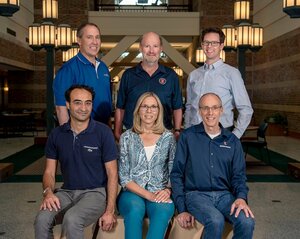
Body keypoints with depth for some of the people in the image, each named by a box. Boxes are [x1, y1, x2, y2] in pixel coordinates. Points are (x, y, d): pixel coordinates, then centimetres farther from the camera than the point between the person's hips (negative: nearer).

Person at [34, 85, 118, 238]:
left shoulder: (103, 132, -7)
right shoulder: (57, 134, 5)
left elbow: (112, 173, -6)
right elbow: (49, 171, 9)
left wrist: (109, 211, -12)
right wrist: (48, 191, -14)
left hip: (96, 192, -3)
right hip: (67, 191, 3)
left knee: (71, 219, -32)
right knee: (42, 219, -25)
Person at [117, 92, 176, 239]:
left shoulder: (168, 138, 9)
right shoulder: (127, 137, 6)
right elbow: (124, 177, 1)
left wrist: (168, 191, -13)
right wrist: (148, 195, -11)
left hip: (160, 194, 1)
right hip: (132, 192, 0)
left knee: (164, 210, -33)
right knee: (136, 208, -35)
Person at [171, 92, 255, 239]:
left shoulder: (232, 141, 12)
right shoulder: (187, 137, 4)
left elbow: (238, 174, 11)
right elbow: (176, 174, 4)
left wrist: (241, 197, -11)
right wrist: (182, 209, -5)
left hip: (225, 195, 3)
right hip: (196, 194, -3)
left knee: (247, 222, -27)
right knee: (216, 220, -34)